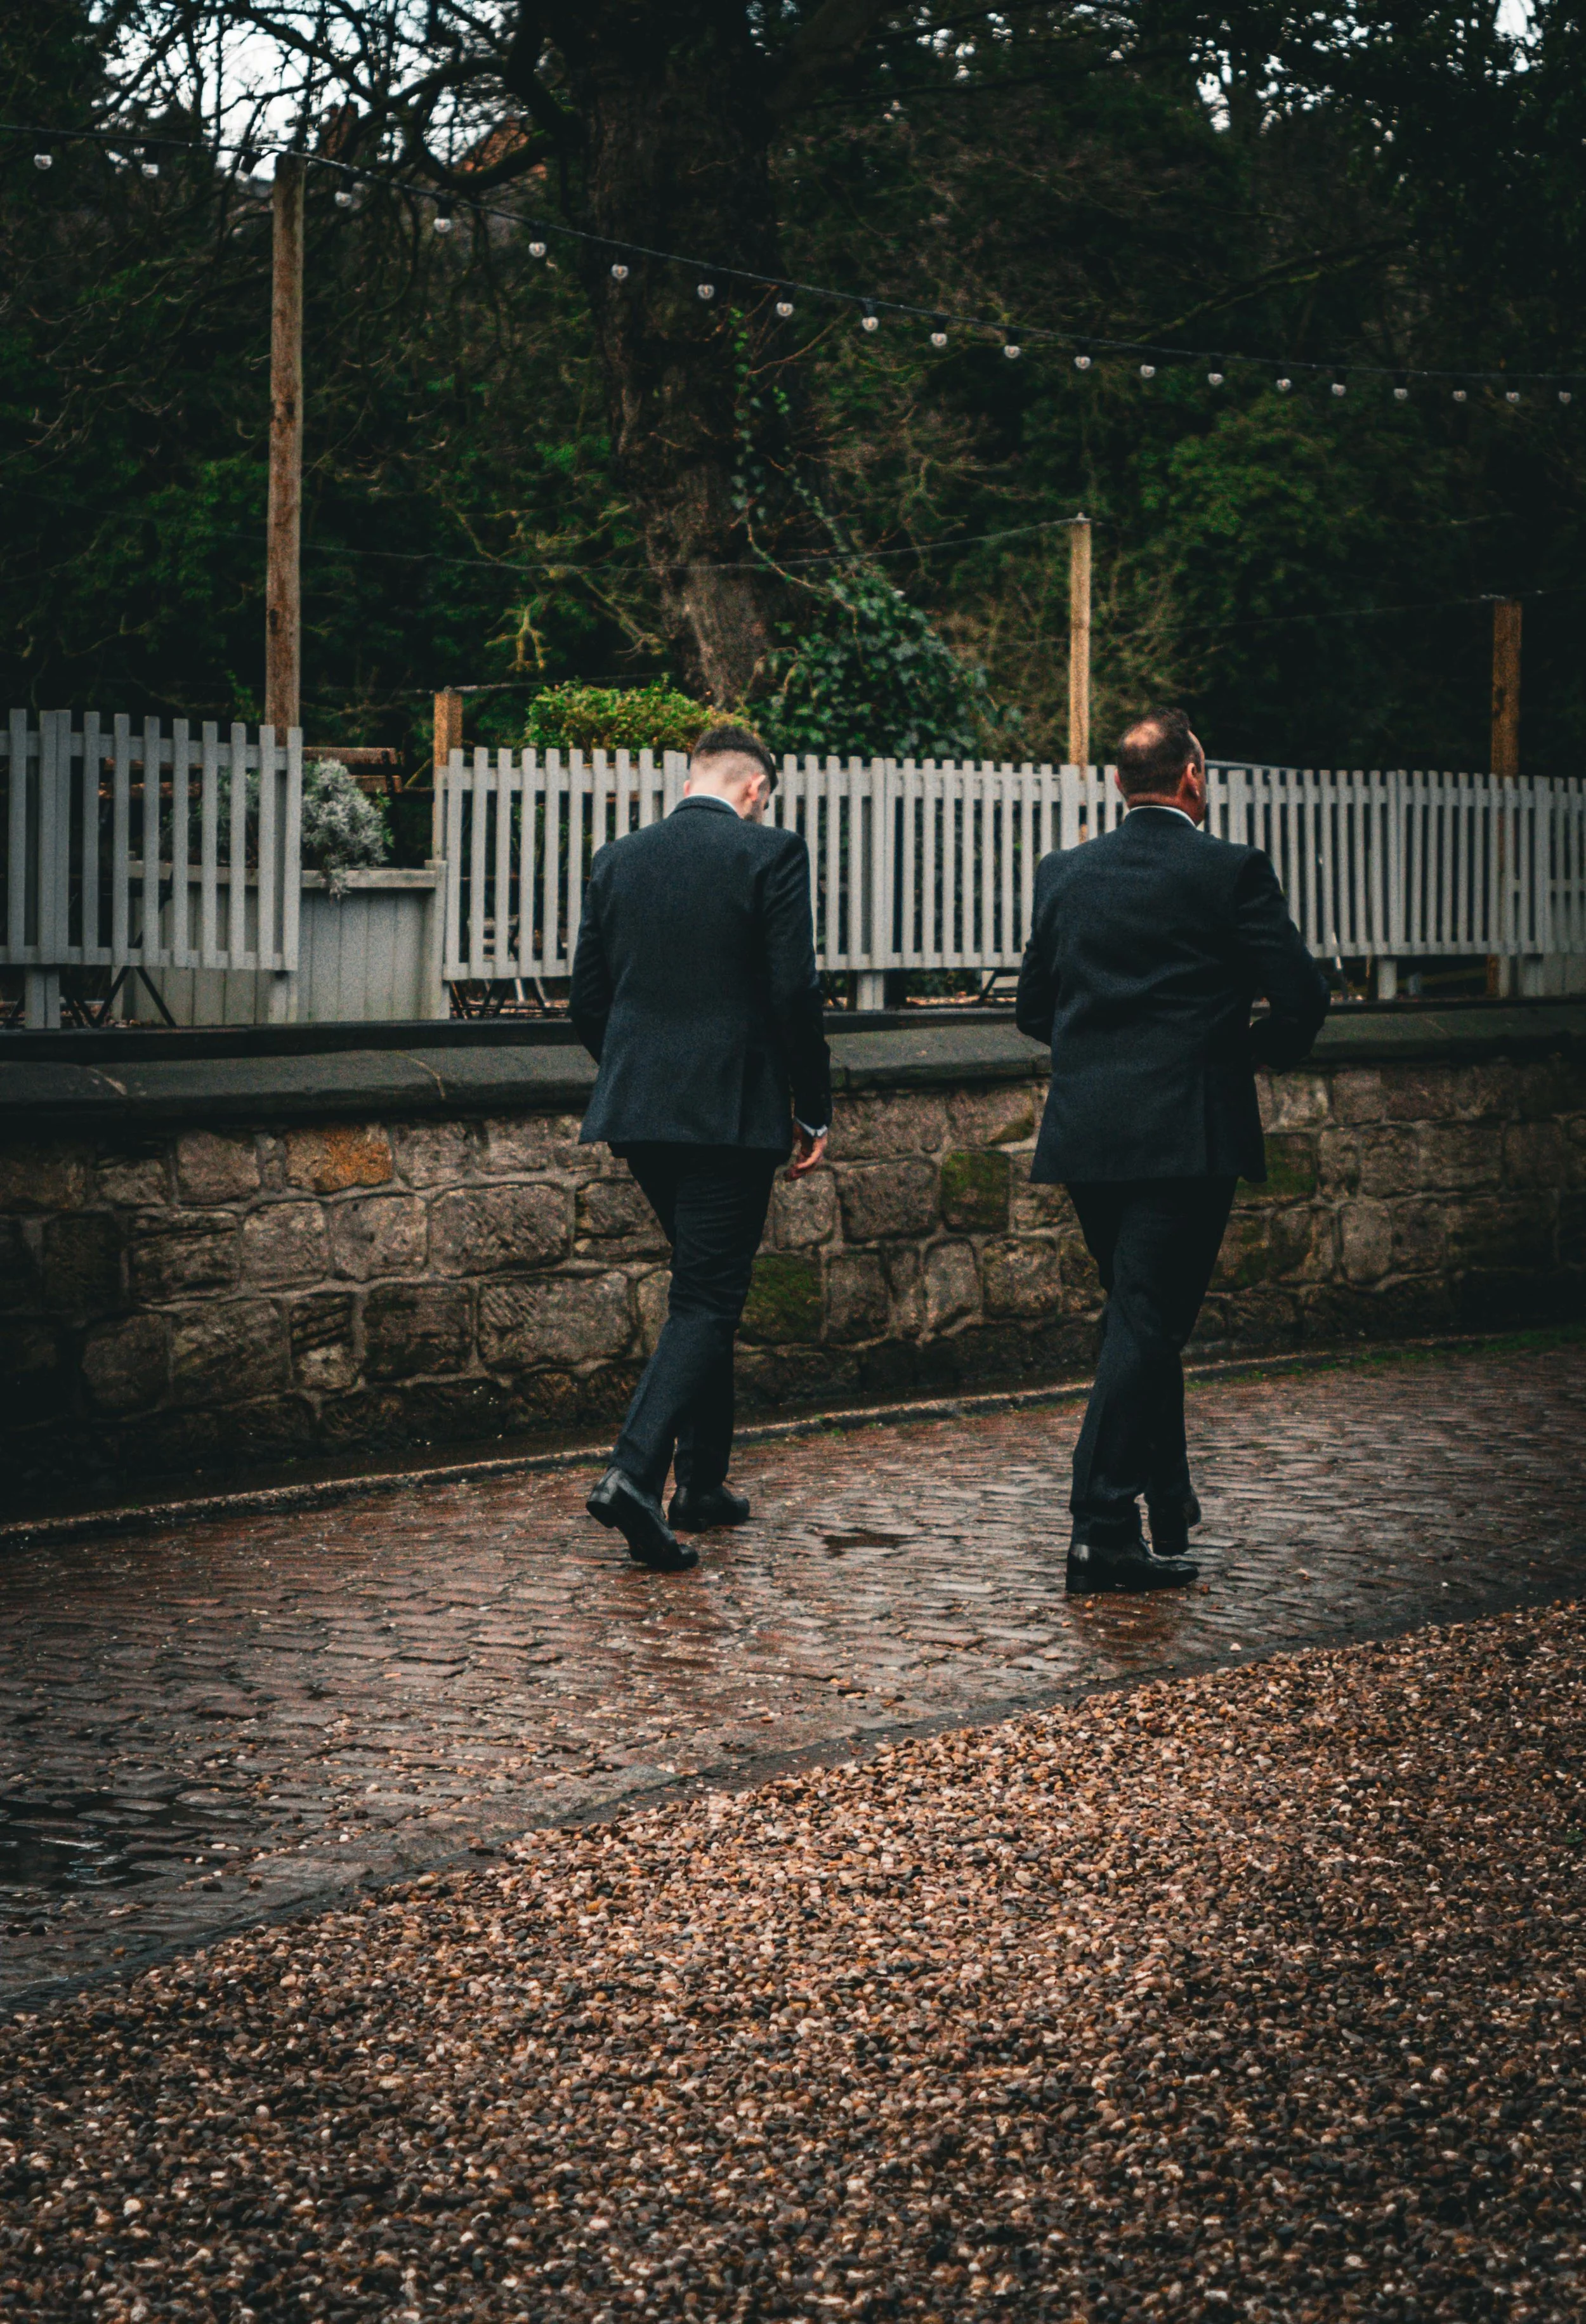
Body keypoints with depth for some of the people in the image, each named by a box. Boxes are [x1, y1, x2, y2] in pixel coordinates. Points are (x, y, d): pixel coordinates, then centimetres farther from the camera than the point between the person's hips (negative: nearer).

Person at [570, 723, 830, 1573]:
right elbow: (794, 993, -11)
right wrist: (813, 1111, -2)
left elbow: (587, 1000, 11)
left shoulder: (617, 860, 9)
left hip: (640, 1111, 6)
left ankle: (702, 1482, 24)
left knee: (706, 1288, 20)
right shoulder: (770, 854, -7)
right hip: (733, 1112, -6)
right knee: (706, 1301, -3)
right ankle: (634, 1472, -20)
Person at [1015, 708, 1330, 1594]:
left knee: (1142, 1319, 18)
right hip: (1187, 1136, -5)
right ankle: (1104, 1529, -8)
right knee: (1149, 1325, -5)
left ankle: (1168, 1509, 27)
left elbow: (1034, 1010, 15)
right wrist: (1258, 1050, 11)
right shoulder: (1232, 872, -7)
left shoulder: (1064, 874, 8)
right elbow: (1302, 997, -9)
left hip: (1085, 1132, 6)